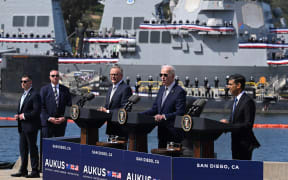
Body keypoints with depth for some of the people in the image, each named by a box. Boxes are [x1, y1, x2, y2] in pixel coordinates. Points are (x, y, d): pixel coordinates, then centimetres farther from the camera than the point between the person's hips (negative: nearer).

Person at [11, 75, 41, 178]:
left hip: (30, 127, -9)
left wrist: (24, 116, -14)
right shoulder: (23, 95, 19)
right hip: (23, 127, 9)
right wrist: (18, 115, 7)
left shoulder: (35, 95, -11)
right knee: (23, 148, 11)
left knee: (32, 148, -5)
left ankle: (35, 171, -1)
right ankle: (23, 170, 18)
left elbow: (36, 111, -18)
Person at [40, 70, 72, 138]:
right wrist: (49, 118, -12)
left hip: (61, 122, 2)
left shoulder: (65, 89, 10)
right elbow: (41, 106, -1)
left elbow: (69, 105, 8)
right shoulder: (44, 89, 4)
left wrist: (64, 118, -6)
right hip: (47, 122, -2)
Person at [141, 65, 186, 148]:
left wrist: (164, 116, -28)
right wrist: (140, 115, 0)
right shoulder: (161, 89, 14)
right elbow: (154, 109, 14)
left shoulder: (179, 92, -12)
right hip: (162, 131, 8)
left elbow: (180, 113, -19)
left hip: (173, 132, -8)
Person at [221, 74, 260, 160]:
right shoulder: (236, 100, 13)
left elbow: (248, 125, -22)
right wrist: (228, 122, -2)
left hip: (244, 144, -9)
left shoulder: (248, 101, -17)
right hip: (236, 143, 9)